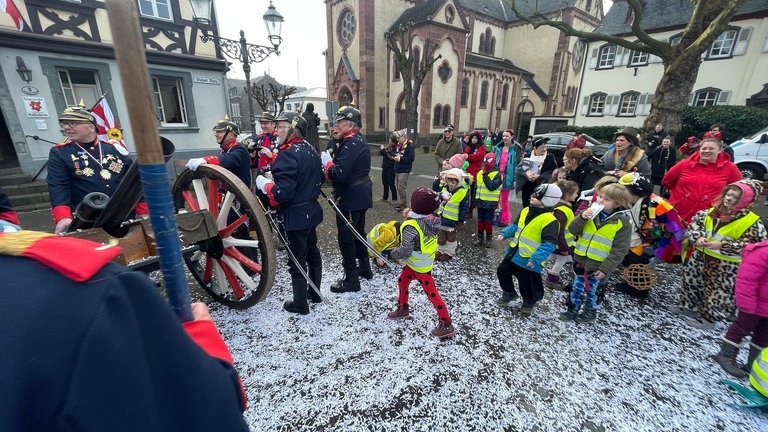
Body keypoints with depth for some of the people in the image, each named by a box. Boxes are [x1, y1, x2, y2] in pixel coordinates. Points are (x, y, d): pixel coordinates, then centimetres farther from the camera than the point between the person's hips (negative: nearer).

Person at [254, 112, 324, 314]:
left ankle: (300, 304, 20)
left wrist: (265, 184, -10)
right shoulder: (310, 149, 7)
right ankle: (315, 293, 36)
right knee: (312, 252, 19)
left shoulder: (288, 155, -22)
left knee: (297, 260, 5)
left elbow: (282, 193, -27)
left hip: (296, 217, -9)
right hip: (311, 211, 9)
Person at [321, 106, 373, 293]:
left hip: (350, 198, -10)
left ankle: (351, 279, 10)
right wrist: (331, 160, 0)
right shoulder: (359, 140, 13)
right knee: (357, 231, 21)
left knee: (346, 236, -1)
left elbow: (339, 174, -26)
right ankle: (364, 268, 35)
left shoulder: (350, 143, -19)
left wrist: (327, 162, -9)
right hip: (361, 195, 10)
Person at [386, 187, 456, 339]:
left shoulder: (411, 227, -34)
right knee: (402, 282, 24)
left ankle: (447, 325, 18)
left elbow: (404, 251, -27)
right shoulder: (431, 219, -10)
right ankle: (403, 309, 44)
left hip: (420, 267, -8)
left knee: (432, 294, 3)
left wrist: (392, 254, -9)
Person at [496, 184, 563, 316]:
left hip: (529, 260, -7)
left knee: (527, 284, 9)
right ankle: (509, 294, 40)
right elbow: (515, 226, 15)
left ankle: (528, 302, 40)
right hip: (513, 253, 7)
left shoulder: (550, 220, -22)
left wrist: (536, 259, -32)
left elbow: (549, 244, -25)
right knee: (502, 271, 16)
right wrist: (504, 233, 0)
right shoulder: (525, 211, 2)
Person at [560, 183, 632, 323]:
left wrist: (605, 268, -15)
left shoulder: (623, 222, -12)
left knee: (592, 290, 15)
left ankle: (591, 311, 38)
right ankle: (573, 308, 35)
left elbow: (619, 249, -12)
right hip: (581, 259, 3)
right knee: (577, 287, 17)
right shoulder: (591, 212, -2)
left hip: (599, 265, -3)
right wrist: (582, 218, -21)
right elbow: (573, 230, -3)